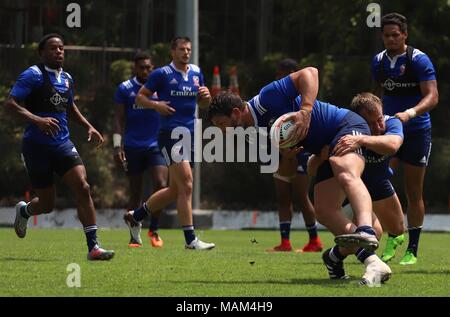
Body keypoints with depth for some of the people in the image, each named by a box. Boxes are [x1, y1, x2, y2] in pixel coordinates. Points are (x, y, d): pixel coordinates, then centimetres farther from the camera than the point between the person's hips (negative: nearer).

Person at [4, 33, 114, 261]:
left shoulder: (66, 79, 12)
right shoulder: (33, 75, -10)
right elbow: (10, 103, -18)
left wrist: (88, 127, 19)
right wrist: (37, 120, -31)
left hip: (62, 144, 5)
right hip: (37, 146, -5)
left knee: (82, 187, -15)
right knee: (47, 204, 3)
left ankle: (93, 247, -15)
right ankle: (23, 211, 41)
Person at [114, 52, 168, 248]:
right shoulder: (125, 89, 2)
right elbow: (119, 120, 2)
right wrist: (117, 146, -7)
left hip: (156, 145, 1)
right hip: (133, 148, 0)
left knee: (161, 185, -16)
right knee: (135, 193, 4)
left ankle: (154, 229, 2)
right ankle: (135, 237, 12)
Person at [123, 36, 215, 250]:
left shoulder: (196, 73, 14)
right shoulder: (161, 74, -4)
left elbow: (203, 104, 23)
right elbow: (140, 97, 1)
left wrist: (206, 96, 1)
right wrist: (156, 105, -17)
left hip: (189, 135, 7)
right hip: (170, 134, -7)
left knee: (174, 190, 13)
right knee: (186, 185, -15)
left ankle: (135, 216, 31)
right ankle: (190, 240, -13)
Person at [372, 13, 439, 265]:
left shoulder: (419, 60, -11)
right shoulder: (379, 61, 6)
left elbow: (432, 96, -19)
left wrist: (410, 113, -35)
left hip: (417, 132, -4)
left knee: (414, 192, 0)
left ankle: (412, 251, 8)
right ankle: (394, 233, 5)